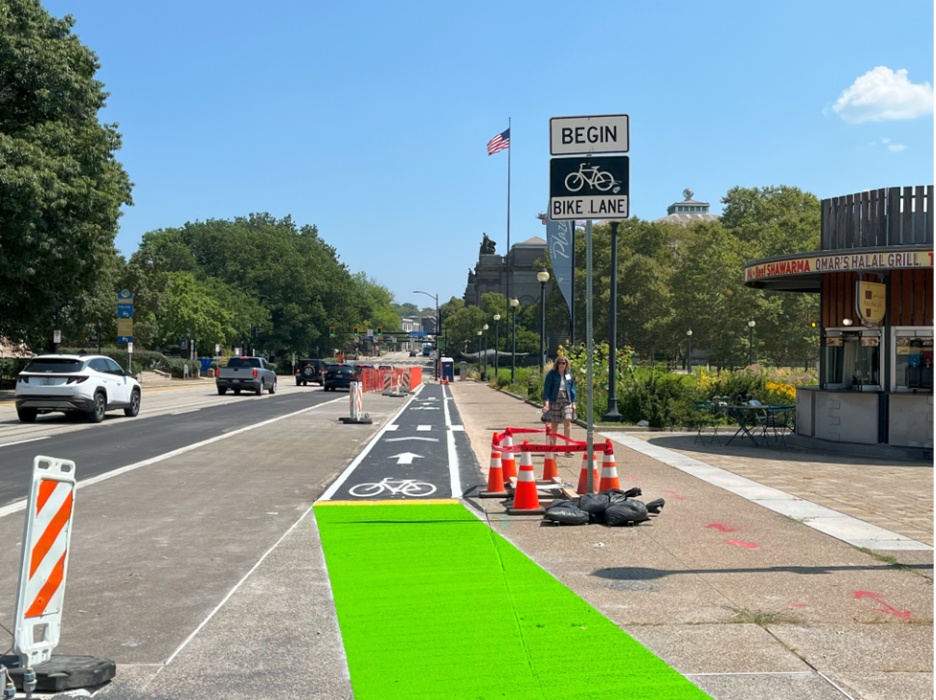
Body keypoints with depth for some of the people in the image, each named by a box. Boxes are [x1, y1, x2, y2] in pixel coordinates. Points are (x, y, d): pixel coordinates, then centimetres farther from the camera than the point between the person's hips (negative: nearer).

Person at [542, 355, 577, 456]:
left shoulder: (569, 374, 9)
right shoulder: (551, 374, -1)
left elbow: (572, 388, 14)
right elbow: (547, 387, -3)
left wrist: (573, 402, 10)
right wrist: (546, 401, -12)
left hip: (566, 401, 2)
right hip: (554, 401, -2)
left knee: (567, 422, -9)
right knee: (554, 424, 3)